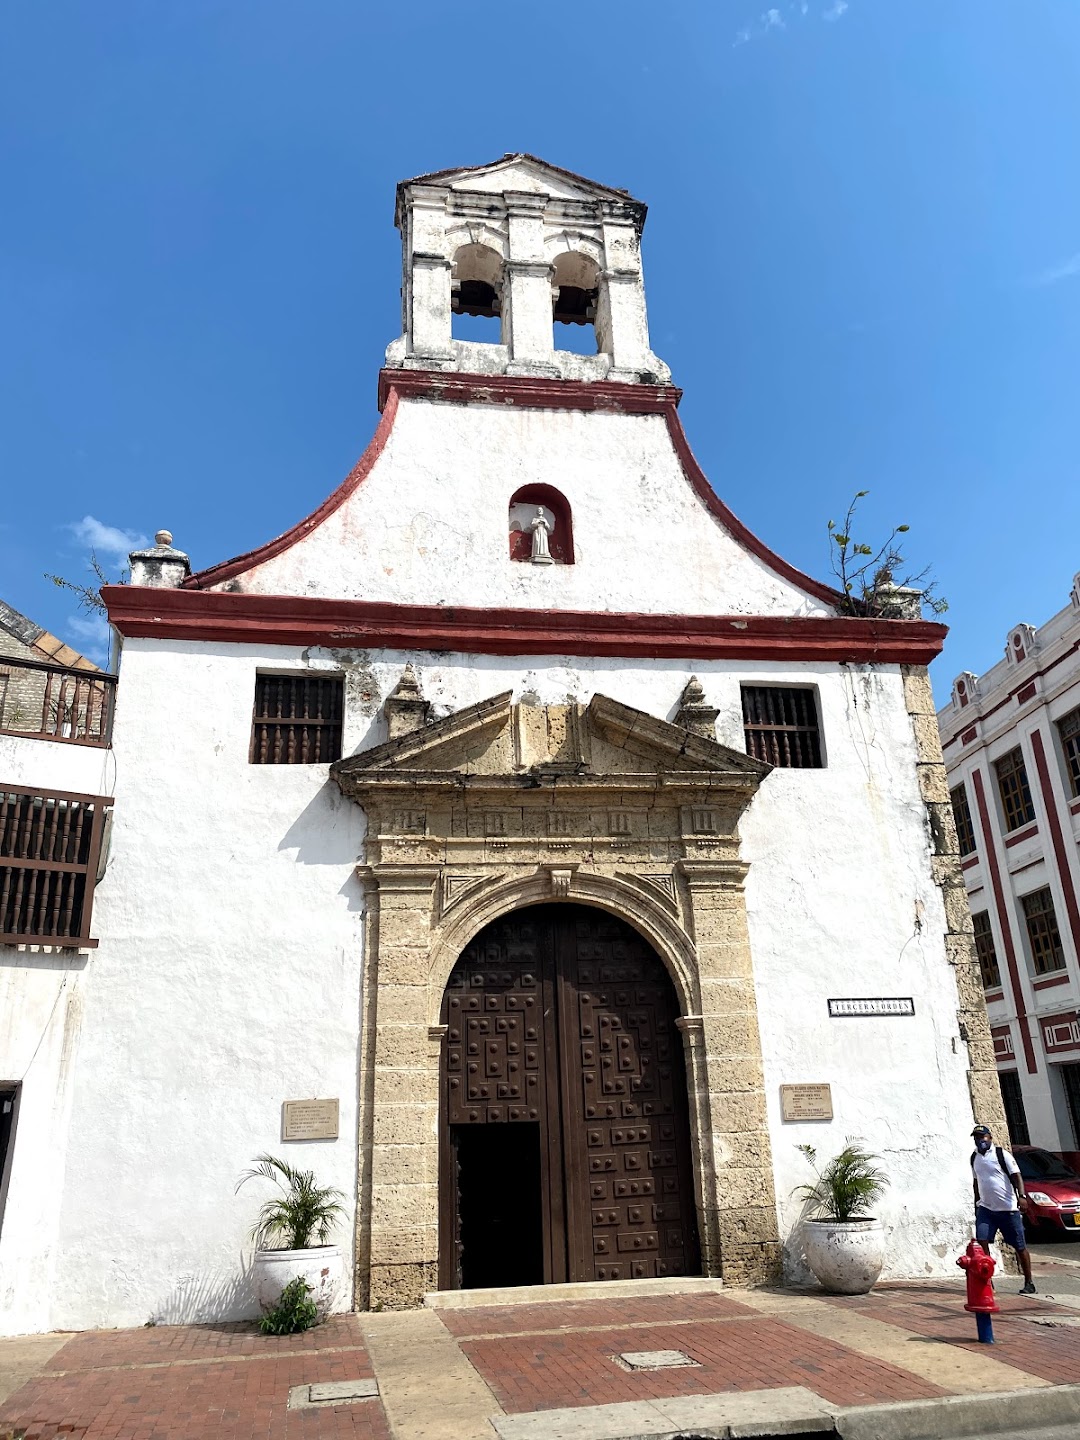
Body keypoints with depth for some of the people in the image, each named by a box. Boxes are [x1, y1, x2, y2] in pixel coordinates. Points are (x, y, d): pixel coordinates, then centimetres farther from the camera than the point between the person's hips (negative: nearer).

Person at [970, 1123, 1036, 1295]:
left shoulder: (1002, 1154, -6)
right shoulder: (974, 1158, 11)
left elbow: (1016, 1176, -12)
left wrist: (1021, 1195, -26)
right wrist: (976, 1205, 22)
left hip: (1008, 1208, -4)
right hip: (985, 1208, 5)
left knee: (1020, 1246, 4)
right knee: (981, 1241, -9)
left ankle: (1029, 1283, 17)